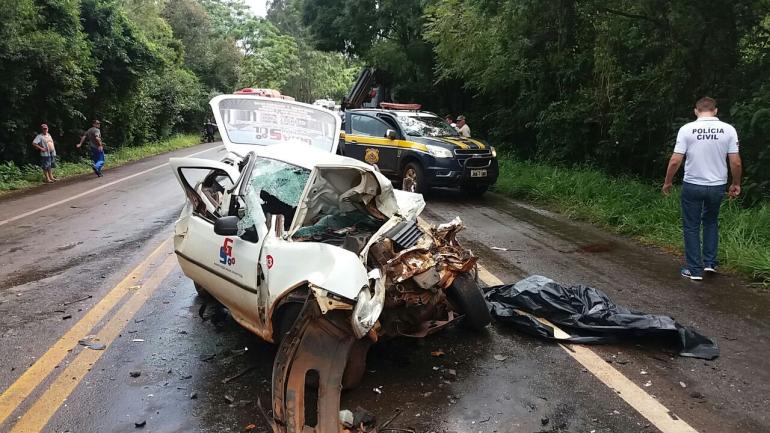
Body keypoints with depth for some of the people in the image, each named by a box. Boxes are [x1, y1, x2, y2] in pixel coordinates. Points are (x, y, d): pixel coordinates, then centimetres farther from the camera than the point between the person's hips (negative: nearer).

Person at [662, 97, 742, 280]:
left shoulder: (687, 129, -9)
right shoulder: (728, 129, -4)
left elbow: (675, 161, -12)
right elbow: (736, 163, -4)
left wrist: (667, 182, 2)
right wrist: (736, 183, 12)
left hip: (692, 186, -2)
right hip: (717, 186, 2)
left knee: (691, 227, 9)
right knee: (711, 222, 25)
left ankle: (695, 269, 12)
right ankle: (710, 262, 22)